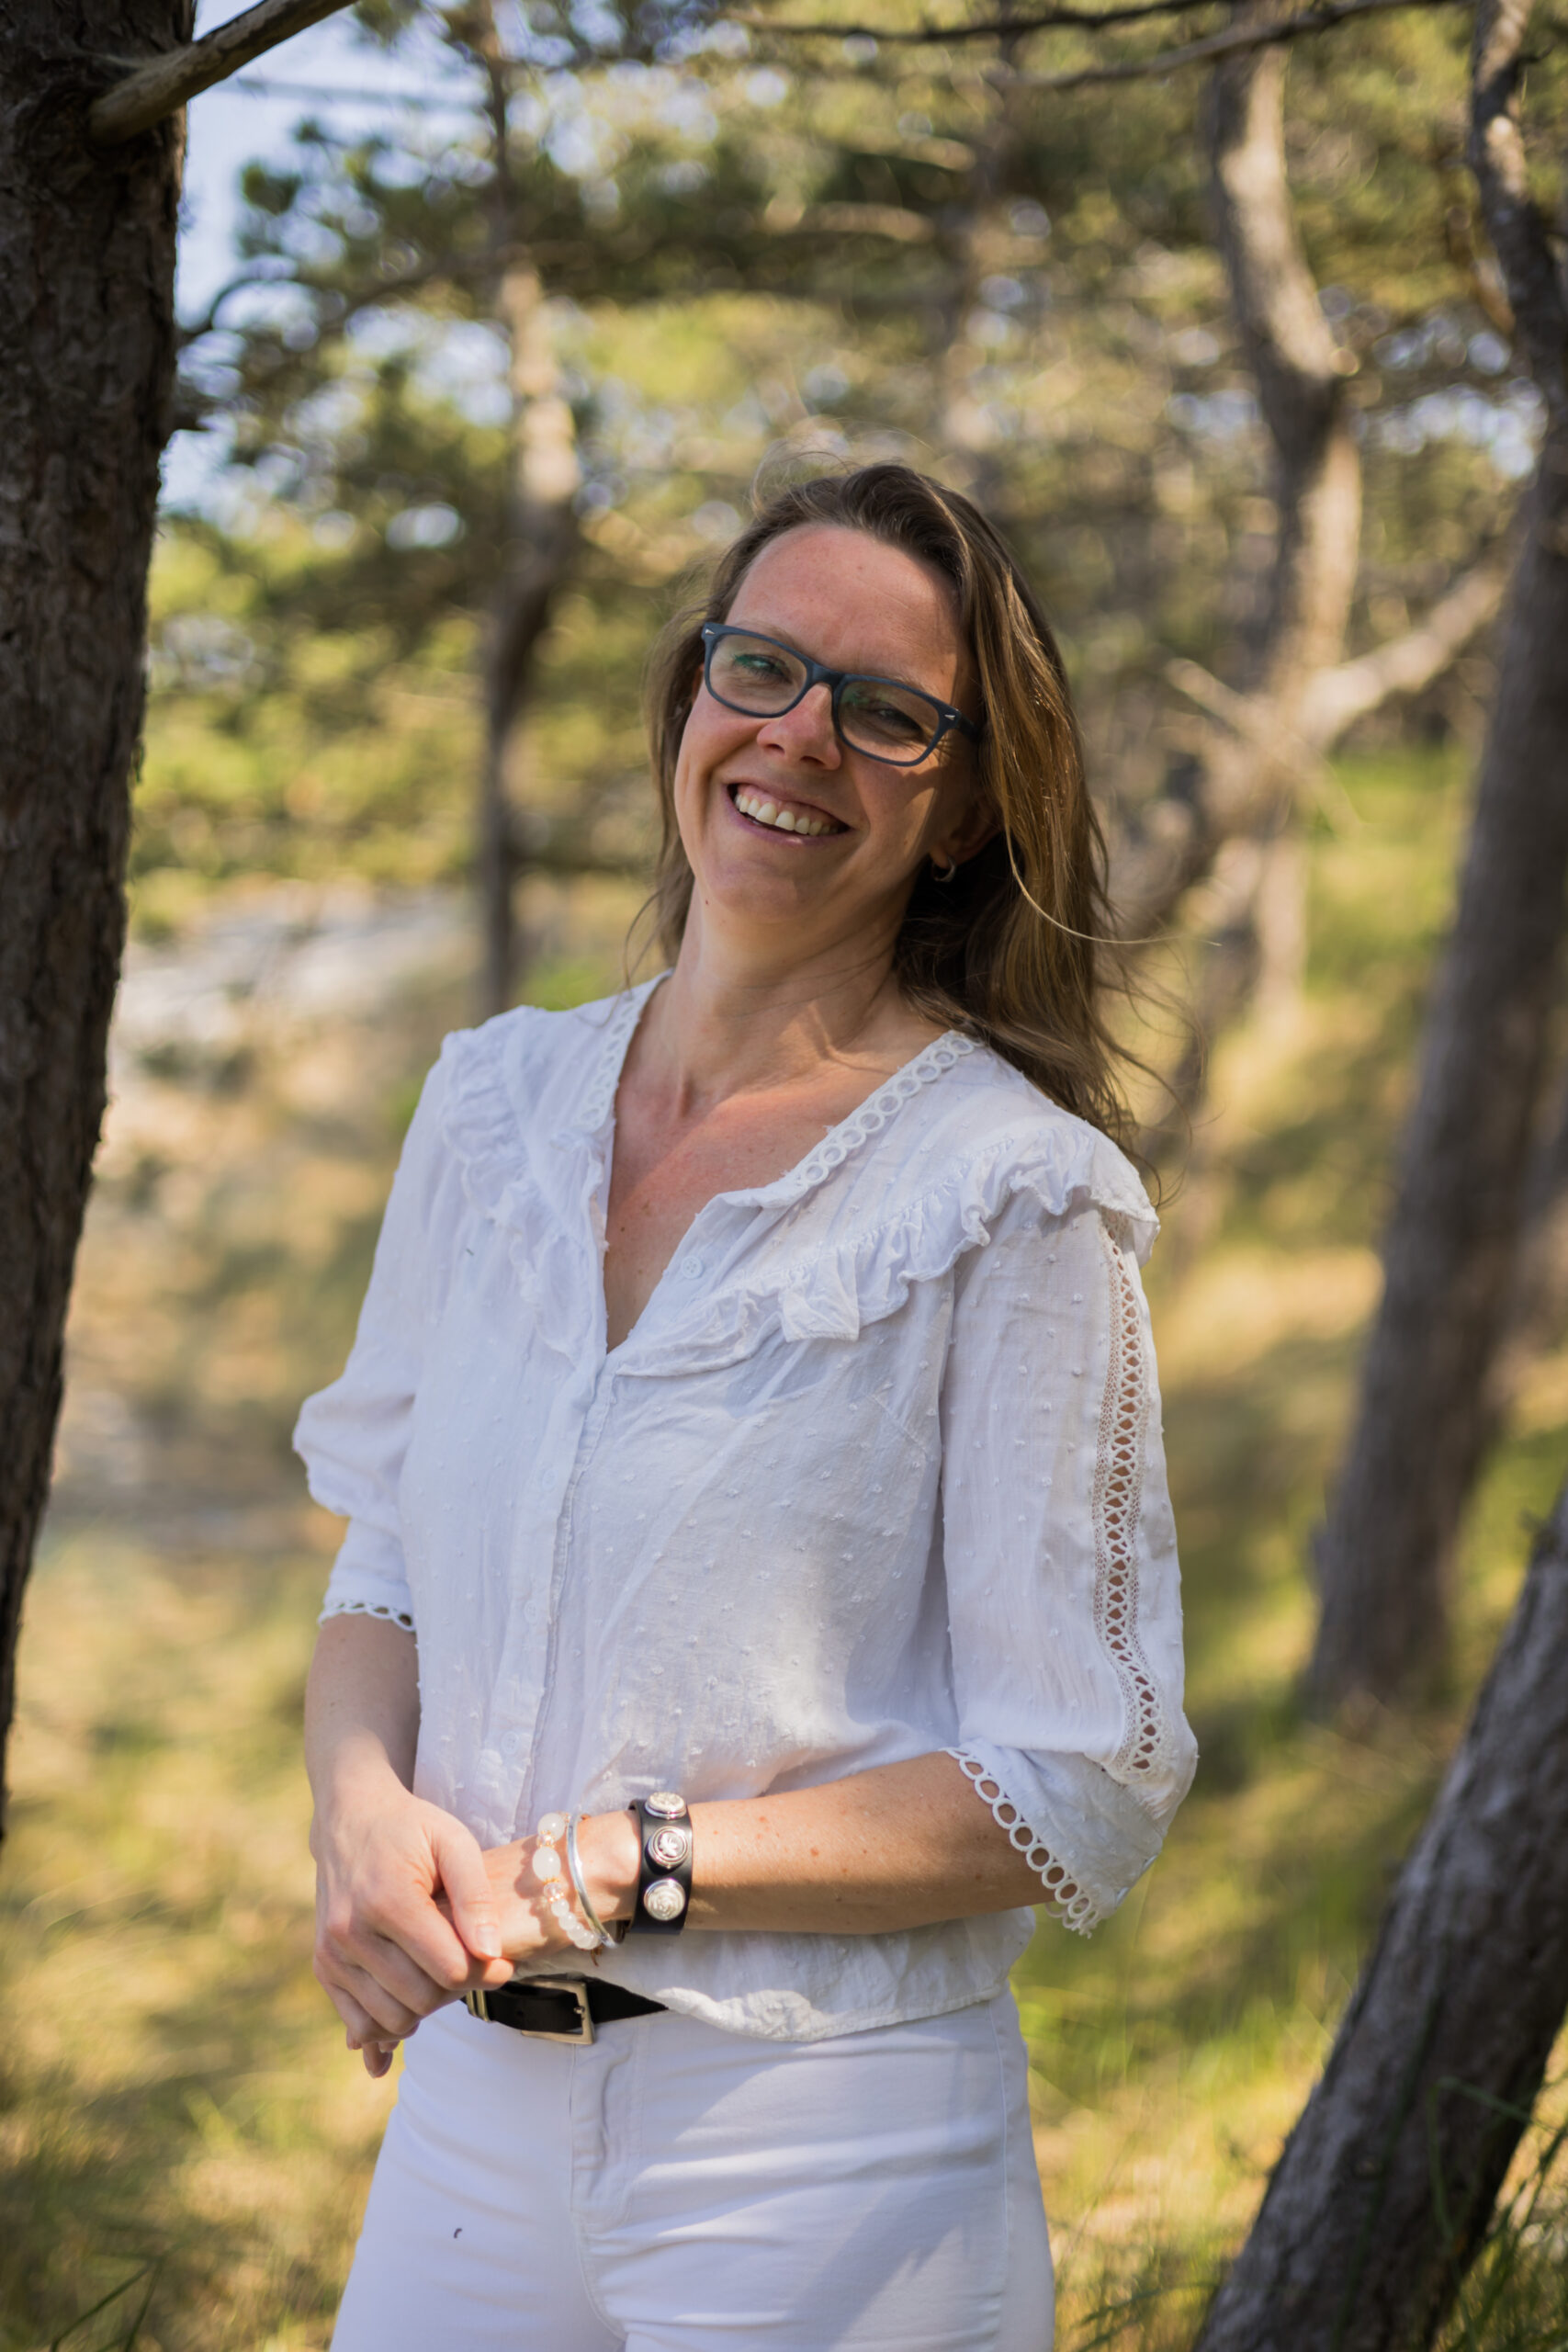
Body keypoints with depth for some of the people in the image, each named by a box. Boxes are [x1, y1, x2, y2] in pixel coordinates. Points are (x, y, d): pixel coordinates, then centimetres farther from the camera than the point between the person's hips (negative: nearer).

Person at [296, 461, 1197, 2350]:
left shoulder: (1017, 1195, -11)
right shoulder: (496, 1098, 5)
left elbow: (1080, 1796, -11)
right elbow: (385, 1560, 12)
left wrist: (618, 1867, -18)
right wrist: (365, 1805, -9)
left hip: (827, 2150, -5)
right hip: (468, 2105, 5)